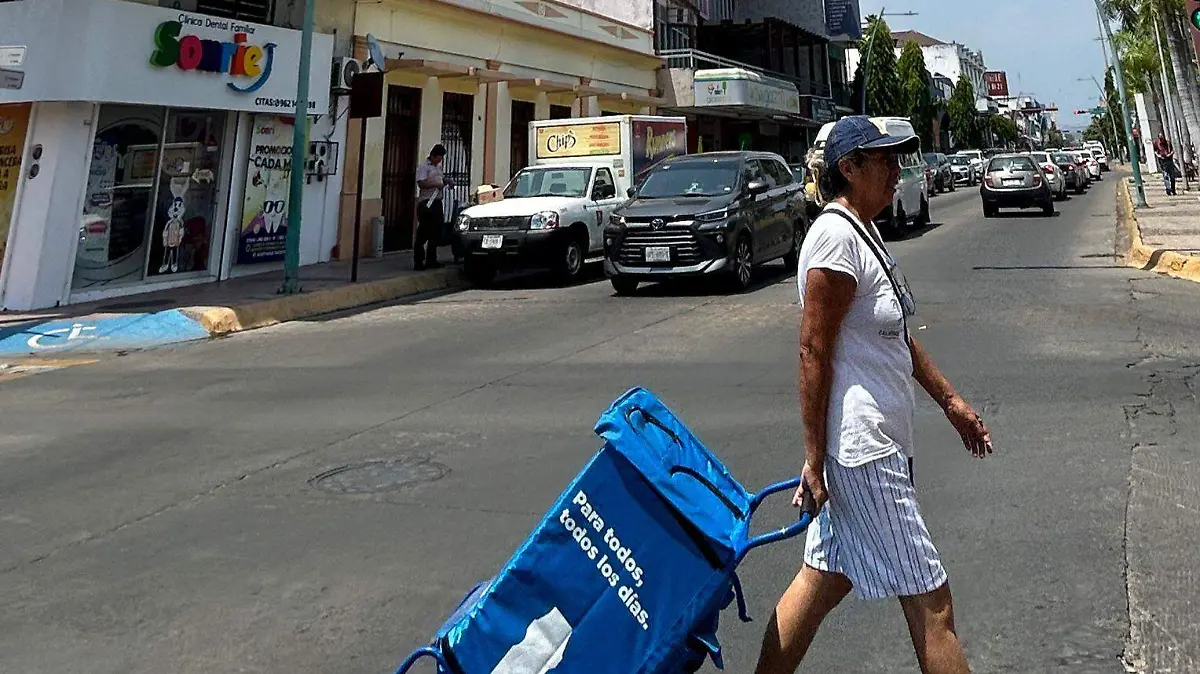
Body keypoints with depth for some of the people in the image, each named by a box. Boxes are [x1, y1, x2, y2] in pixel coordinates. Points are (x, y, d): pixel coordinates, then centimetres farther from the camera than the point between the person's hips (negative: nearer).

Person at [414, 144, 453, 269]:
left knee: (436, 232, 12)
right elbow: (421, 184, -19)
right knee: (423, 233, -8)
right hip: (426, 203, -9)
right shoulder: (423, 167, -8)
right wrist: (436, 185, -19)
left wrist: (447, 181, 17)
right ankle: (418, 262, -5)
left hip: (437, 202, 9)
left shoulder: (438, 167, 18)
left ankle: (431, 260, 22)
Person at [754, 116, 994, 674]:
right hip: (861, 446, -10)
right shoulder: (836, 236, -18)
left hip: (876, 440, 10)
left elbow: (897, 336, 21)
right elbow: (813, 353, -20)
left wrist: (952, 402, 22)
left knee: (825, 577, 18)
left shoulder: (863, 232, 14)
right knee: (930, 600, 1)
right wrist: (813, 459, -19)